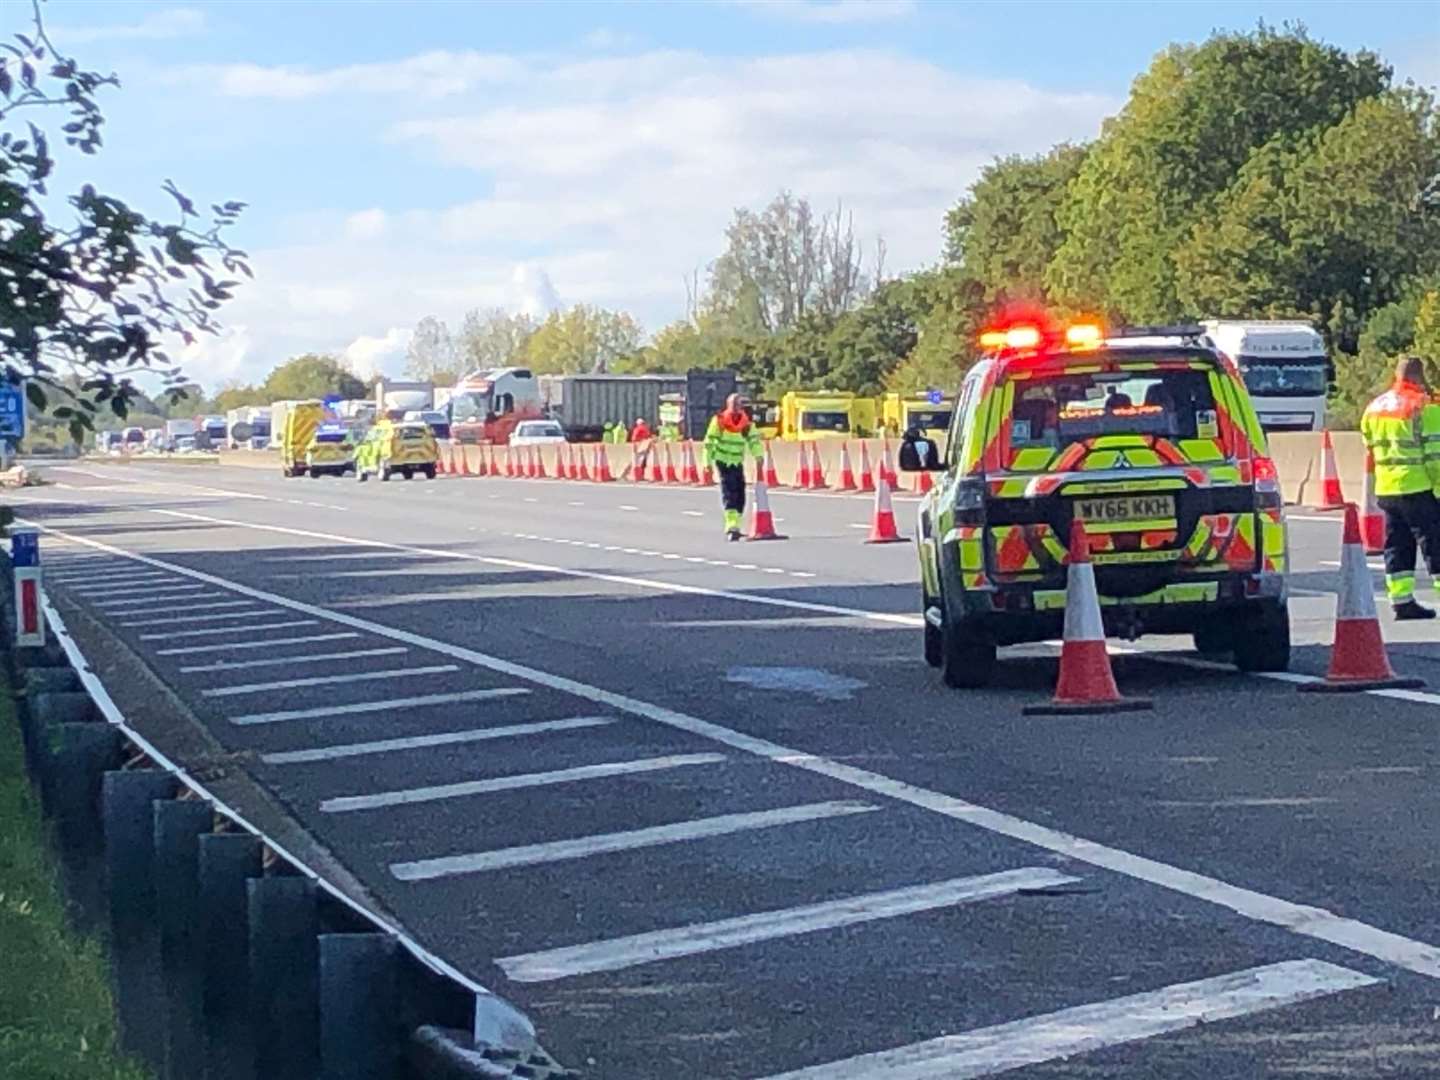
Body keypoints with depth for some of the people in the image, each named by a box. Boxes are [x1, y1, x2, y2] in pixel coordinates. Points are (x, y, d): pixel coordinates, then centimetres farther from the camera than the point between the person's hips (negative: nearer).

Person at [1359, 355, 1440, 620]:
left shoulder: (1375, 407, 12)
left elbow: (1369, 445, 19)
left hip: (1385, 489, 7)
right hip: (1418, 489, -7)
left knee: (1397, 546, 11)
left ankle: (1402, 600, 9)